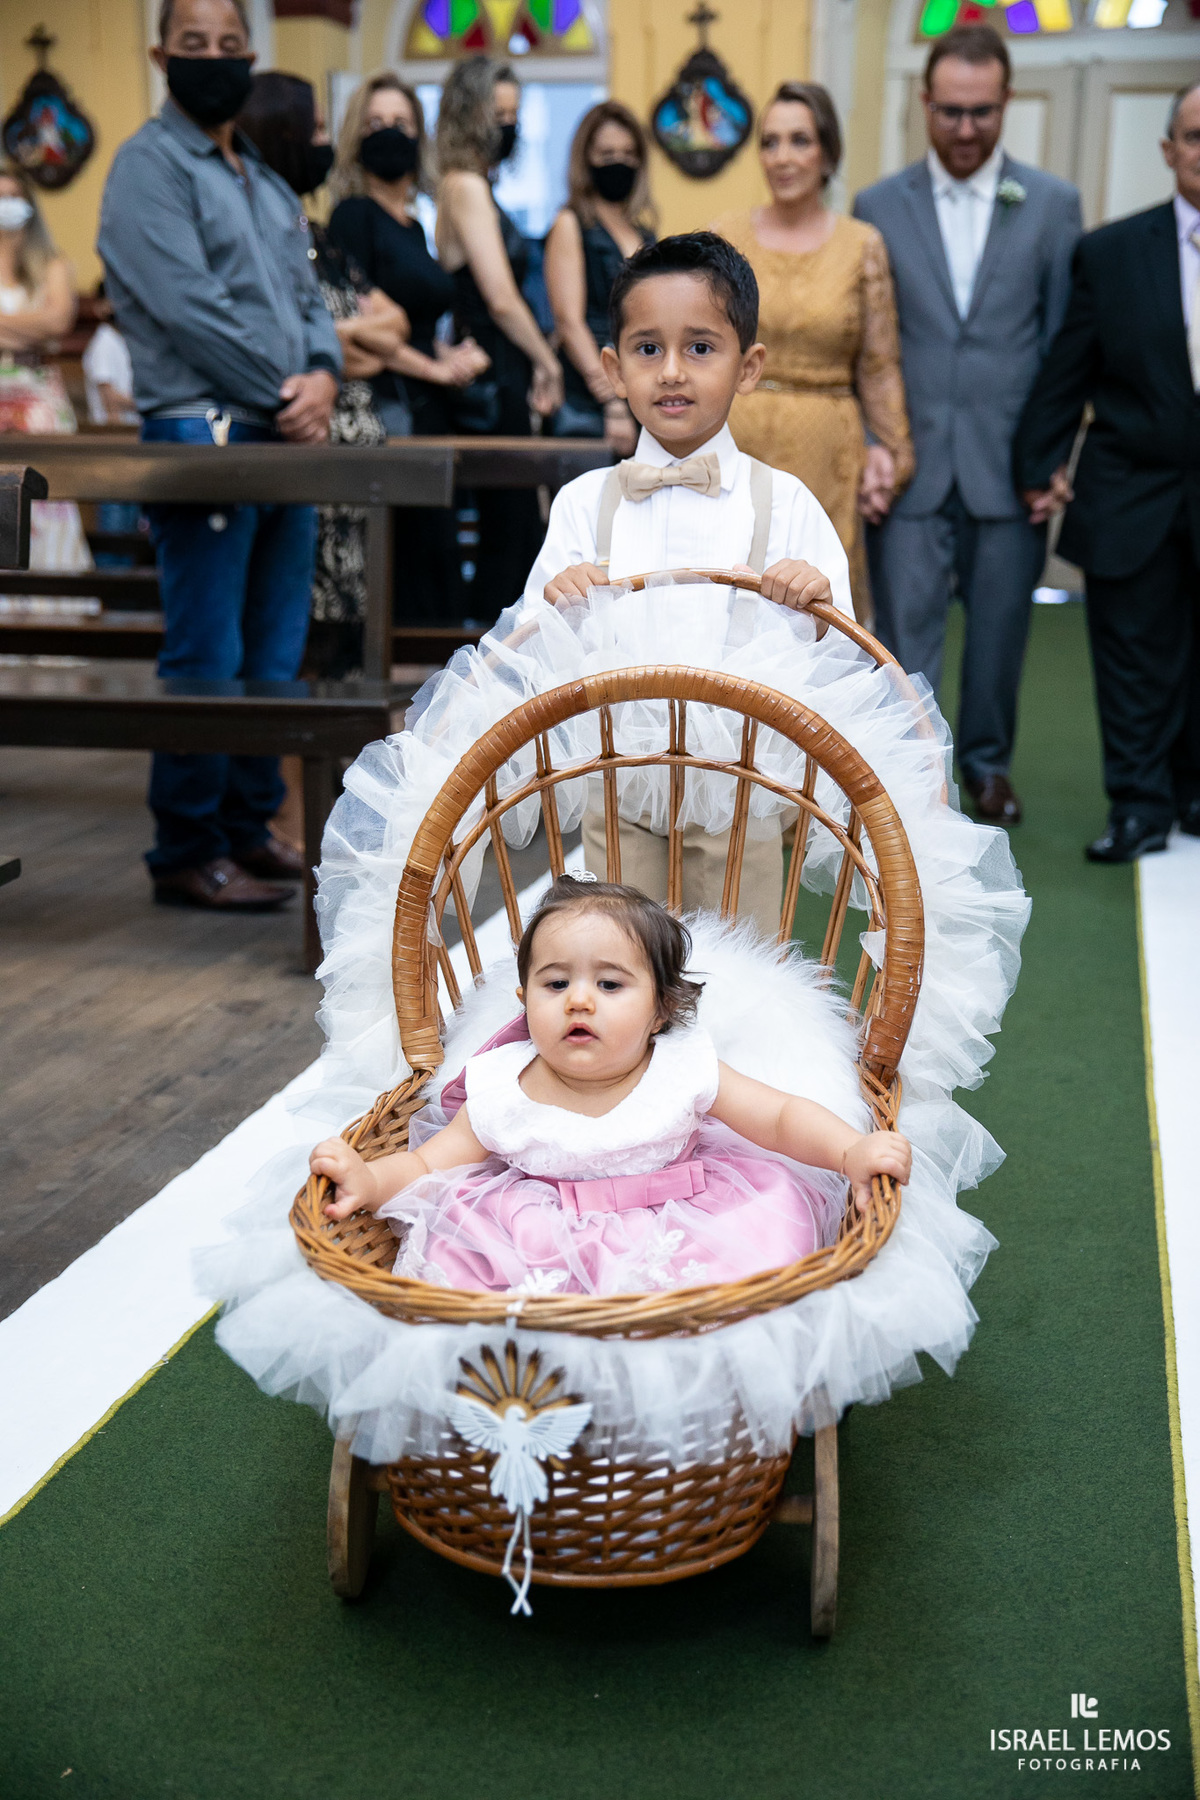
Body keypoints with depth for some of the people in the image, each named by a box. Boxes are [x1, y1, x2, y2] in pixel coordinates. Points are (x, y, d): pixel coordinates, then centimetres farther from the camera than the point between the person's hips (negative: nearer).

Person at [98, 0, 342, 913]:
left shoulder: (269, 181, 22)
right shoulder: (149, 168, -4)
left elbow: (308, 295, 18)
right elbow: (191, 307, -14)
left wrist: (324, 375, -3)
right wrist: (284, 395, -11)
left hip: (288, 442, 8)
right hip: (205, 436, -8)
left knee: (274, 657, 10)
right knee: (207, 659, -7)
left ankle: (250, 827, 20)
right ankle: (187, 854, 0)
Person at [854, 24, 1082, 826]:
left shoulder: (1053, 204, 4)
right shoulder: (879, 206, 5)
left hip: (1010, 463, 1)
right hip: (912, 461, 0)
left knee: (1000, 628, 11)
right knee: (905, 632, -2)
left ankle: (988, 760, 29)